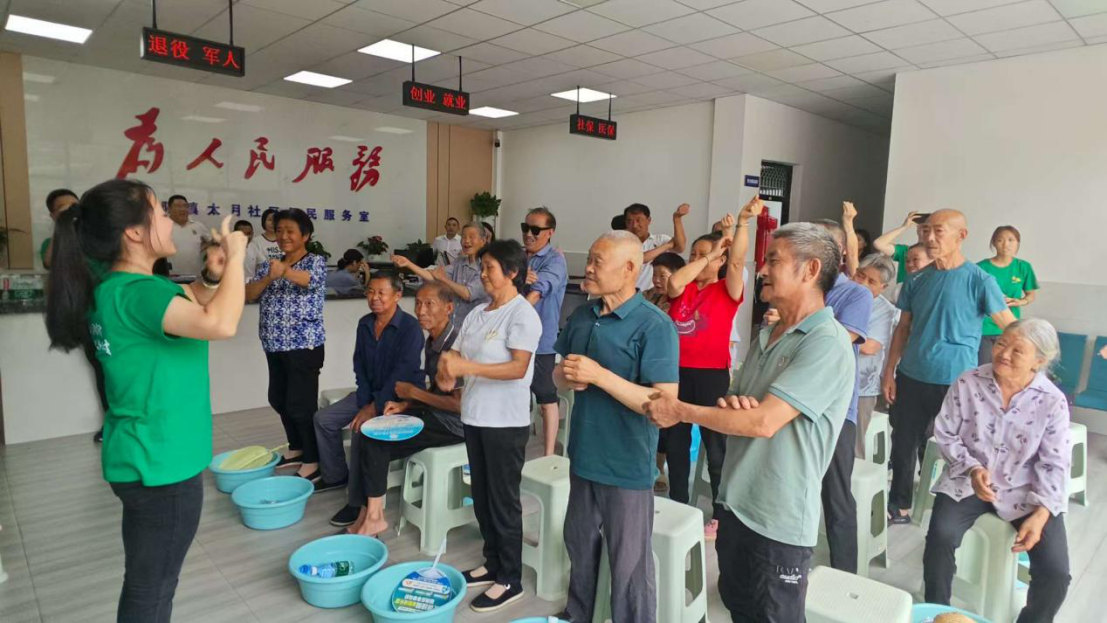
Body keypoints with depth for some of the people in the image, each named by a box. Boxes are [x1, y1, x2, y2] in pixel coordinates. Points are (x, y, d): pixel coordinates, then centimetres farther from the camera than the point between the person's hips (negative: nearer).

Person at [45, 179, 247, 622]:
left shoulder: (112, 285, 6)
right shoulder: (136, 292, -24)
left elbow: (185, 308, 21)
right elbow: (220, 324, -39)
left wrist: (211, 276, 1)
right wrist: (234, 258, -23)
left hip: (145, 457, 10)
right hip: (161, 464, -10)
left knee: (147, 583, 25)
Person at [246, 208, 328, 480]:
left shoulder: (316, 261, -5)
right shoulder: (268, 265, 11)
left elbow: (313, 279, -28)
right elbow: (248, 295, -1)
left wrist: (285, 272, -47)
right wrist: (269, 277, -21)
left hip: (304, 345, -7)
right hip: (275, 346, 7)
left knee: (301, 404, -6)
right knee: (278, 399, 16)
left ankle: (314, 461, 7)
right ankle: (297, 449, 33)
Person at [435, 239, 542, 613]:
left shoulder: (523, 314, -13)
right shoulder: (477, 313, 9)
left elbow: (518, 368, -23)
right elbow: (455, 354, 11)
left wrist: (467, 367, -28)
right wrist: (446, 374, -12)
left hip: (506, 423, -8)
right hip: (474, 417, 8)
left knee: (504, 501, 3)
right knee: (481, 497, 17)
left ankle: (510, 579, 18)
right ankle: (492, 564, 34)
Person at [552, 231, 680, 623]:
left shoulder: (654, 326, -18)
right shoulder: (581, 316, 3)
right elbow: (559, 374, 14)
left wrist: (599, 375, -28)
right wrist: (568, 376, -10)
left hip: (627, 466, -7)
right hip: (583, 455, 7)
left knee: (629, 565, 9)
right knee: (579, 545, 24)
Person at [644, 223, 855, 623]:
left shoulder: (827, 344, -19)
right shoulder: (765, 337, 9)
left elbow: (764, 421, -25)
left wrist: (681, 411, -15)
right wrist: (733, 403, -12)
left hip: (779, 521, -7)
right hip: (737, 505, 8)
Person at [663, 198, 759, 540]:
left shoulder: (727, 290, -2)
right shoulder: (683, 289, 7)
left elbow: (737, 261, -18)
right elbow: (673, 283, -16)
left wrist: (743, 222, -29)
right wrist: (706, 256, -12)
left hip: (712, 374, -4)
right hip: (677, 371, 4)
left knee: (716, 447, 5)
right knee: (675, 443, 15)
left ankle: (721, 515, 20)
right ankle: (677, 507, 31)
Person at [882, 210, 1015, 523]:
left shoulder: (979, 280, -10)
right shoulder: (916, 280, 4)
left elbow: (1012, 328, -7)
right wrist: (889, 372, 5)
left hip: (956, 382, -4)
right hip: (911, 378, 4)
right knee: (903, 444, 12)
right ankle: (899, 506, 28)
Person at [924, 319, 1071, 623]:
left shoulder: (1052, 401, -8)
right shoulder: (968, 383, -8)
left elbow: (1055, 465, -6)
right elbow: (945, 434, -1)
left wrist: (1041, 512, -19)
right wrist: (972, 469, -17)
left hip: (1026, 492, 1)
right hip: (968, 482, 0)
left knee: (1055, 573, -14)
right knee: (940, 537, -25)